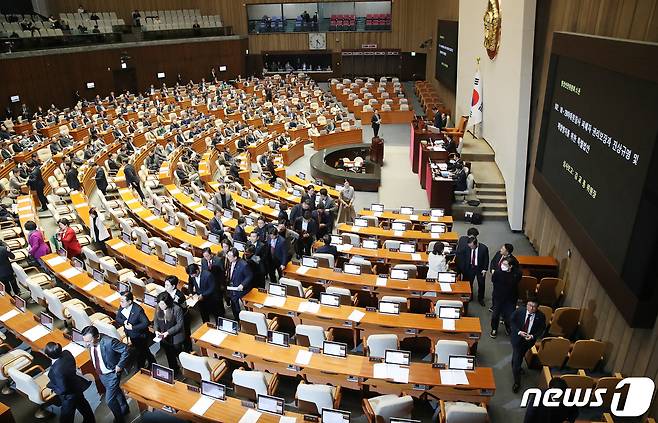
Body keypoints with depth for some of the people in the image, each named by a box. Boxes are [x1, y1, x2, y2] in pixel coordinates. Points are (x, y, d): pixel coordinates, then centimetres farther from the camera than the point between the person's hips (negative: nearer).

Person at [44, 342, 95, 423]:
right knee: (83, 406, 32)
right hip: (77, 387, 8)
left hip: (69, 396, -8)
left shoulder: (56, 370, -38)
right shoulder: (67, 353, -18)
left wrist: (51, 385, -11)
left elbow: (62, 390, -28)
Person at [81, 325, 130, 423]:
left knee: (110, 399, -1)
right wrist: (96, 368, 5)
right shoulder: (90, 342, -15)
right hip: (101, 374, 7)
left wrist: (120, 366, -22)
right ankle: (124, 409, 51)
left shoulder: (109, 342, -36)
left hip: (112, 374, -7)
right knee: (115, 391, 27)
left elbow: (125, 350, -26)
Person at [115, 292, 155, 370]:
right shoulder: (122, 307, -12)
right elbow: (118, 318, 0)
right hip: (131, 335, 6)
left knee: (140, 353, 12)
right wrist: (124, 322, -21)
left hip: (140, 336, -6)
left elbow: (146, 323, -27)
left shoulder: (138, 310, -31)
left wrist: (133, 327, -29)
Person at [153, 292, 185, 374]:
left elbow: (180, 324, -20)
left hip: (175, 338, -5)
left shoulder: (176, 309, -26)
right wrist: (156, 330, -14)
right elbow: (155, 320, 3)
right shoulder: (158, 309, -11)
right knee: (169, 355, 22)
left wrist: (168, 332, -26)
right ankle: (173, 370, 44)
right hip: (164, 338, 5)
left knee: (178, 355, 13)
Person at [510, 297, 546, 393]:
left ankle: (516, 367, 58)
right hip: (517, 337, -2)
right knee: (516, 359, -2)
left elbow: (541, 329, -6)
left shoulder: (541, 316, -19)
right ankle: (517, 382, 11)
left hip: (529, 340, 2)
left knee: (520, 356, 27)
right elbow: (512, 321, -9)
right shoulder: (519, 311, -21)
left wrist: (533, 336, -21)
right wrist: (519, 332, -21)